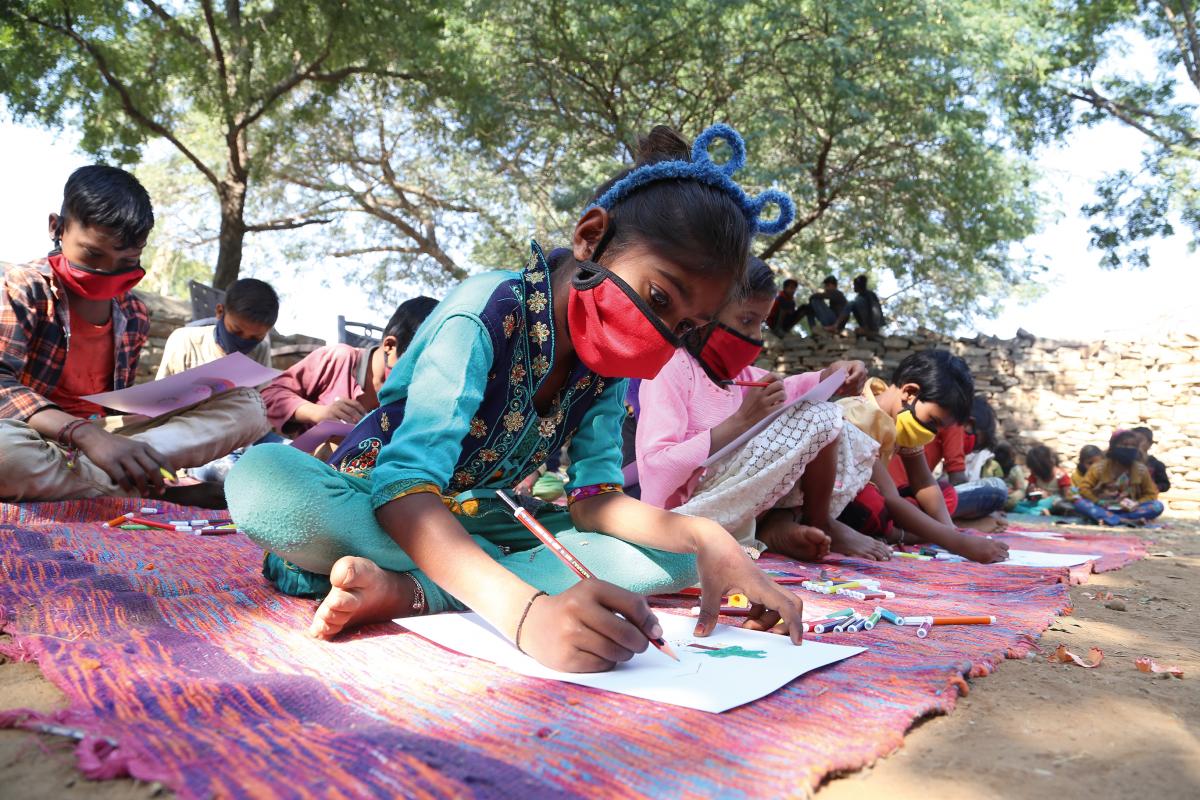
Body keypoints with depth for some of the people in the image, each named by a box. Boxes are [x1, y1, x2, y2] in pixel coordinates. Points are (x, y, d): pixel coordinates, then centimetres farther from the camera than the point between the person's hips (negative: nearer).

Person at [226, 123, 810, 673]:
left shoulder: (606, 362, -5)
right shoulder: (487, 314, -27)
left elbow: (594, 497, -11)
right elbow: (405, 489, -39)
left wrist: (703, 536, -30)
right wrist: (526, 610, -54)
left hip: (477, 521, 6)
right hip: (379, 507, -6)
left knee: (677, 554, -14)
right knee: (261, 479, -38)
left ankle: (409, 591, -27)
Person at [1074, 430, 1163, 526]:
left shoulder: (1141, 470, 0)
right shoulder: (1099, 467, -5)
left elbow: (1151, 494, 5)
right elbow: (1083, 488, -8)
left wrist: (1136, 504, -13)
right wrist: (1099, 503, -20)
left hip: (1127, 510, 2)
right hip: (1102, 509, -2)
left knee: (1157, 506, -22)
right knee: (1079, 501, -30)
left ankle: (1108, 519, -34)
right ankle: (1125, 520, -42)